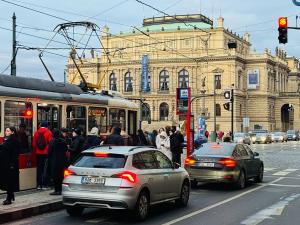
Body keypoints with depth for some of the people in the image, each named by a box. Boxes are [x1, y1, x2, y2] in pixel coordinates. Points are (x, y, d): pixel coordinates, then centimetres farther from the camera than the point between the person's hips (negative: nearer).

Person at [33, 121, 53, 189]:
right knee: (46, 168, 1)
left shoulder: (36, 133, 3)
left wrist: (35, 150, 15)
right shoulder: (48, 133, -8)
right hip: (46, 153, -4)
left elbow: (34, 143, 4)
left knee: (39, 168, 9)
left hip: (38, 153, 4)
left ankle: (39, 184, 10)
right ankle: (44, 184, -3)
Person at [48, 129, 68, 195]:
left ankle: (56, 190, -2)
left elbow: (49, 152, -8)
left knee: (55, 175, 0)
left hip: (54, 161, -5)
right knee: (61, 175, 10)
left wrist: (49, 159, 5)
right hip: (62, 160, 5)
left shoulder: (52, 141, -11)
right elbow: (66, 150, 9)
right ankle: (60, 189, 13)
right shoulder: (63, 141, 2)